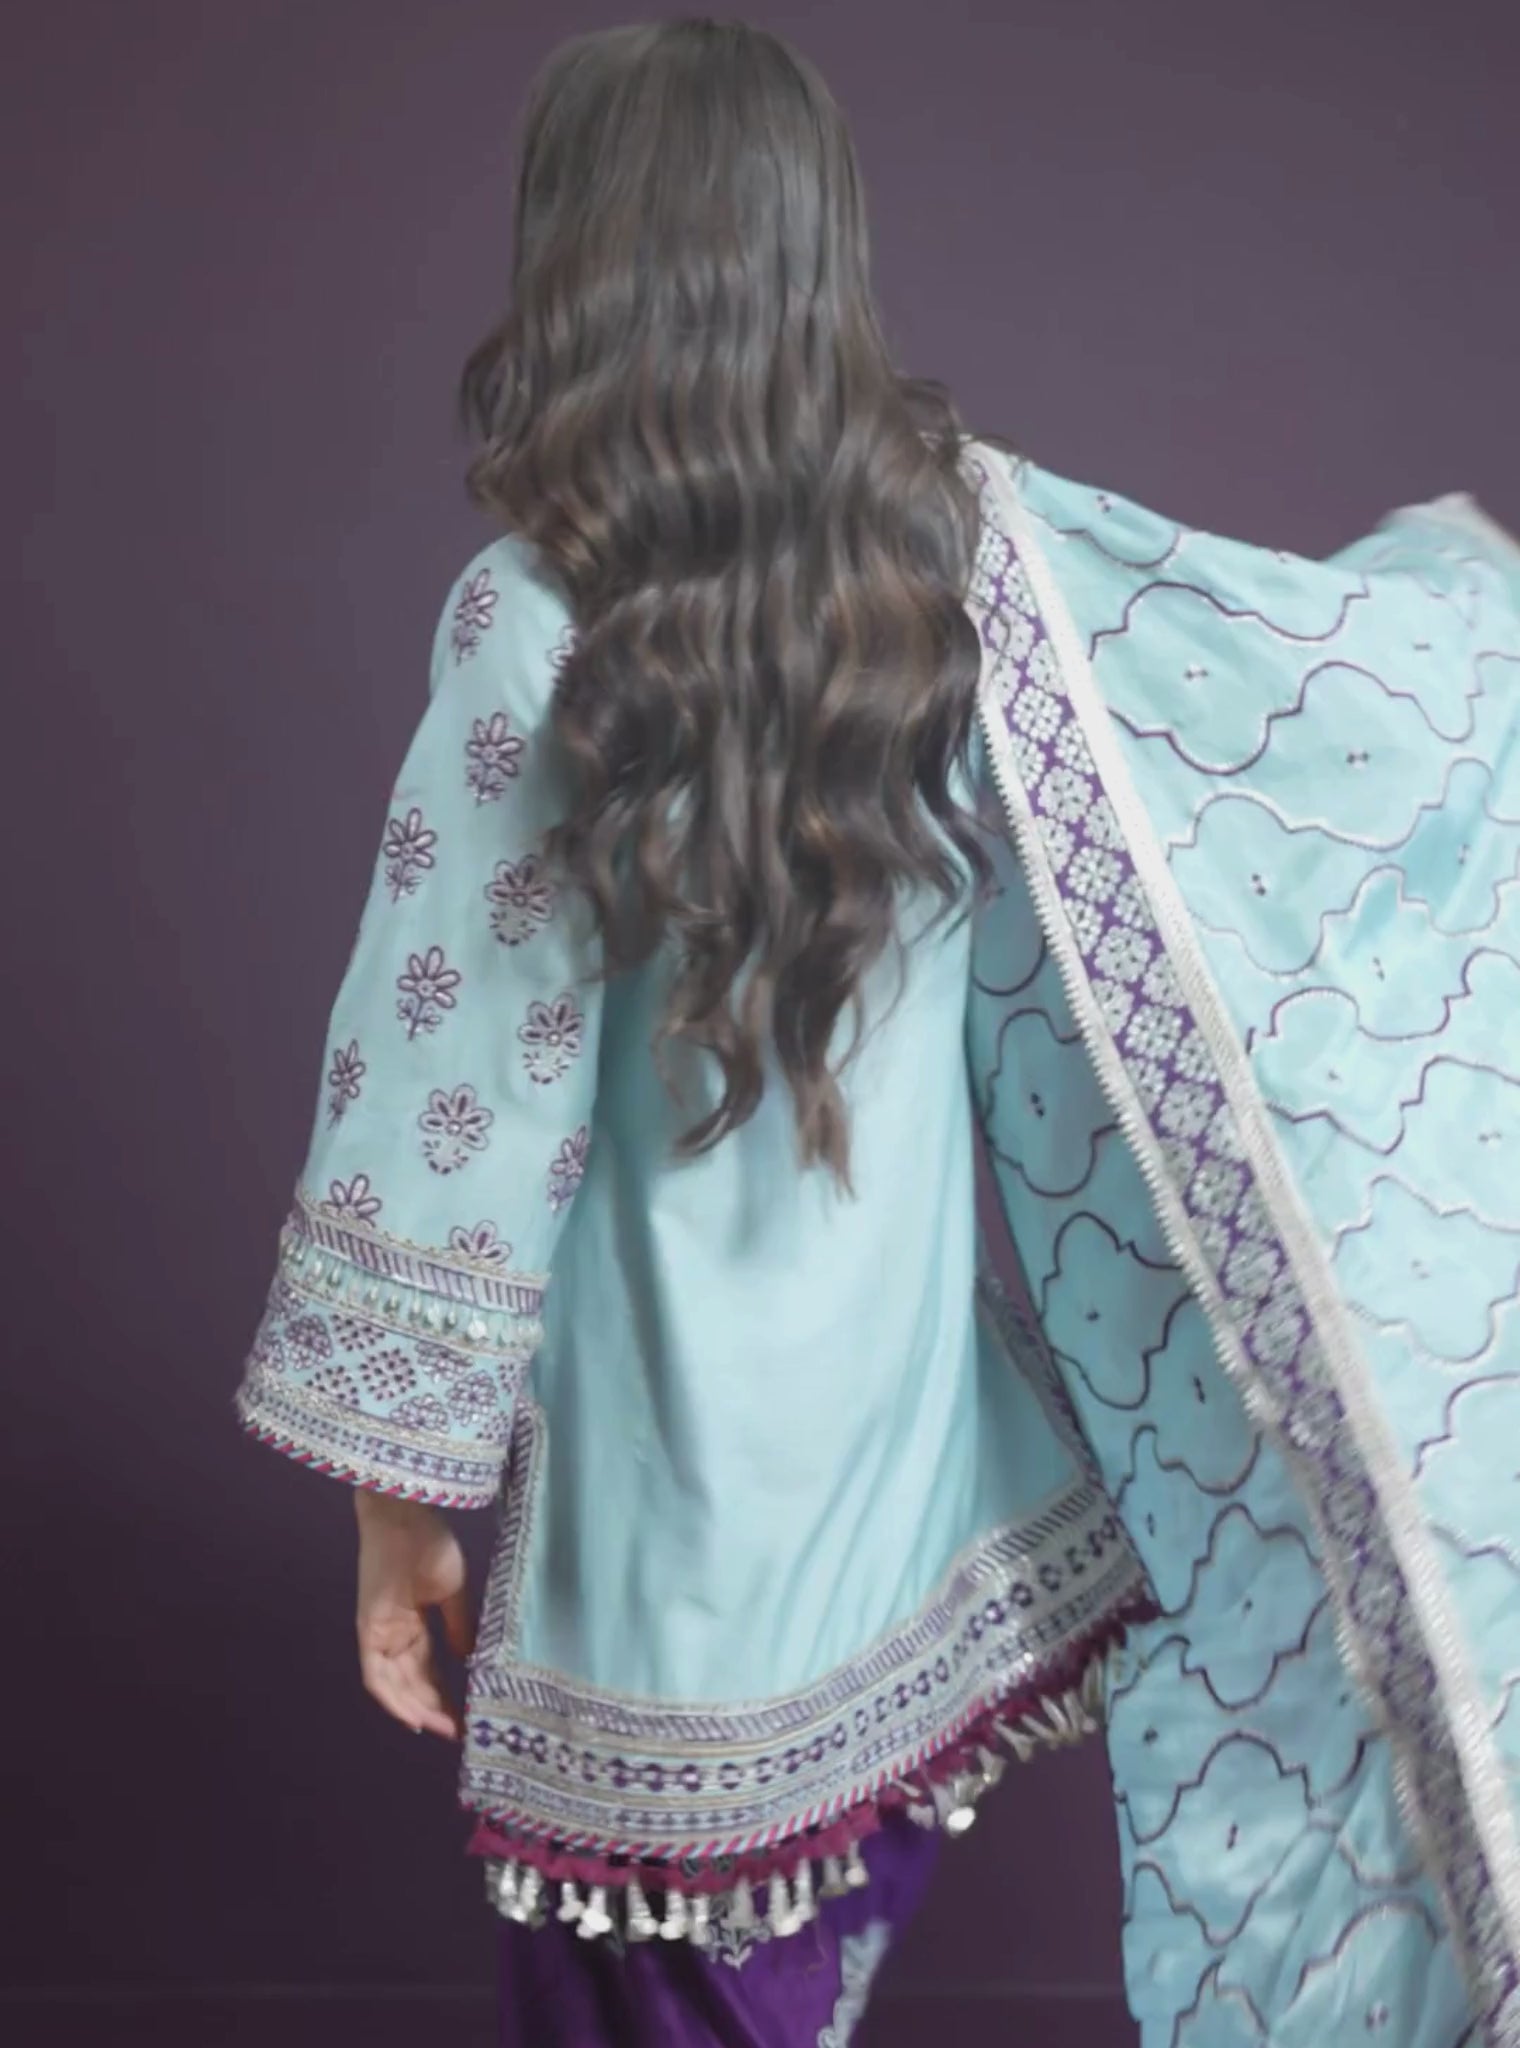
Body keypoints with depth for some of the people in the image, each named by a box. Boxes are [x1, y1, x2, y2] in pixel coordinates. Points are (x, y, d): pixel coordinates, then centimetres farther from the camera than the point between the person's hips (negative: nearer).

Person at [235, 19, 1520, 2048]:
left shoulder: (539, 613, -16)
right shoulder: (973, 539, -5)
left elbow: (454, 1082, -13)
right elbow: (1320, 657, 4)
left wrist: (397, 1495, -3)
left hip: (675, 1449, -4)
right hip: (916, 1408, 5)